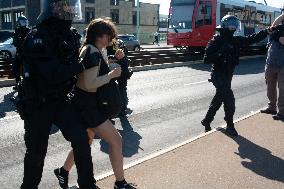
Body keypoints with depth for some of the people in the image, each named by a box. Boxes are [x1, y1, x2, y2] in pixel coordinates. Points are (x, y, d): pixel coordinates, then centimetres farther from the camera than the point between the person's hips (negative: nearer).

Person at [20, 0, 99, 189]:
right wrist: (83, 65, -24)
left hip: (60, 100, 6)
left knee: (81, 137, -7)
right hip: (38, 104, -5)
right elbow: (53, 73, -31)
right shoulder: (38, 37, -21)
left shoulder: (70, 36, 2)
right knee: (37, 150, 7)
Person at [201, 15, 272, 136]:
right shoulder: (215, 41, -13)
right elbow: (207, 59, -18)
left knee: (219, 99, 16)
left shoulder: (235, 41, 4)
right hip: (218, 75, -7)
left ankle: (206, 121, 33)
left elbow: (251, 39, 4)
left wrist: (267, 31, -2)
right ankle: (230, 126, 3)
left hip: (228, 75, 7)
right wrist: (220, 54, -29)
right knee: (229, 99, -13)